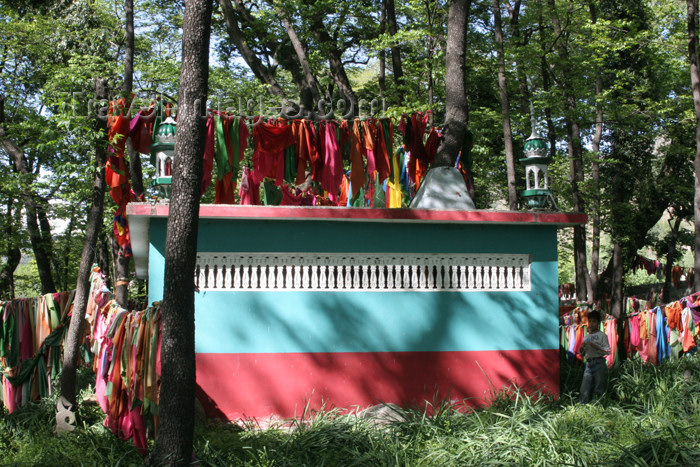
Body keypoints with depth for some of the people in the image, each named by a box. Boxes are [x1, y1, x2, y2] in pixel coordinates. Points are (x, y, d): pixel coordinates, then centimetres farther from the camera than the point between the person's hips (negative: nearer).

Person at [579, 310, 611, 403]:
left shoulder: (602, 335, 4)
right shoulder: (586, 337, 19)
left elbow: (607, 351, -5)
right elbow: (582, 354, 21)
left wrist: (595, 346, -14)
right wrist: (582, 348, 0)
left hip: (599, 363, -5)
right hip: (588, 364, 5)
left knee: (599, 390, -6)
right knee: (584, 390, -4)